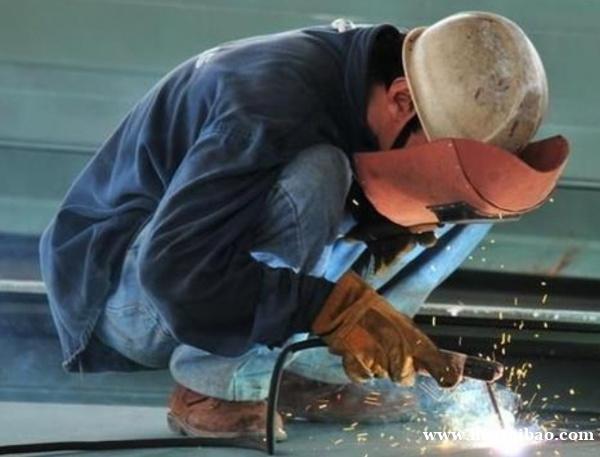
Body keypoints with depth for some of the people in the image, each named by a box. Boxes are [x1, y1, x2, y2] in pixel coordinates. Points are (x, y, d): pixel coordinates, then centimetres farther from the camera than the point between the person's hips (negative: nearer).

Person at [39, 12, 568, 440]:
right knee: (315, 179, -37)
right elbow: (174, 267, -38)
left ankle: (315, 364, -8)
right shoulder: (276, 100, -33)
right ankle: (218, 388, -24)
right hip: (130, 288, -7)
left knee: (471, 196, -6)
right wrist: (336, 307, -40)